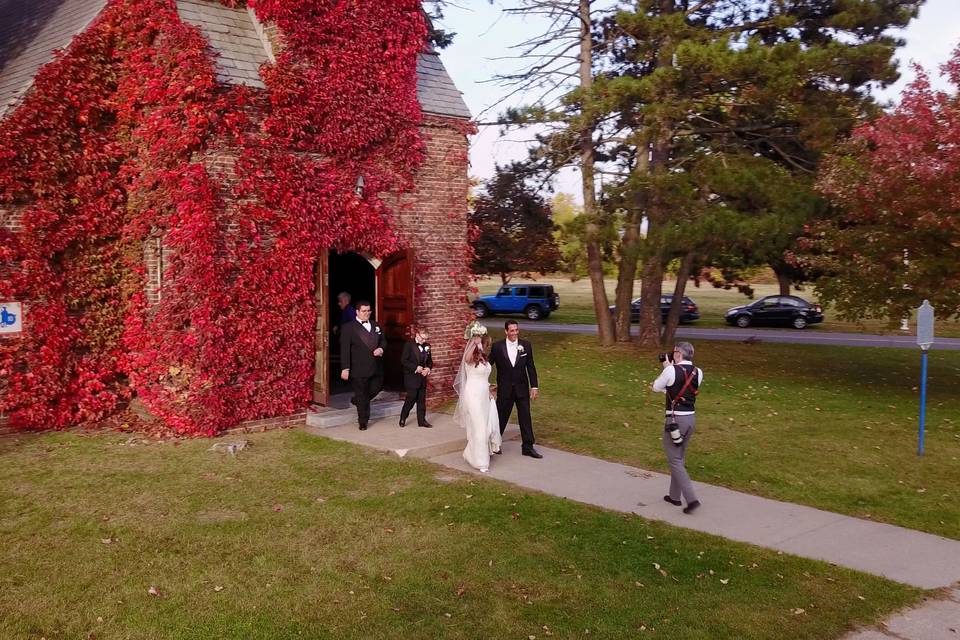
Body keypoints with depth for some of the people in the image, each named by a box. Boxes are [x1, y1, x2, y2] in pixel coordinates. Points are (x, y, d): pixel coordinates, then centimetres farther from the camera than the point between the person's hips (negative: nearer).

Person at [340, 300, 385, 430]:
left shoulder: (376, 326, 11)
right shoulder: (349, 328, -7)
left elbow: (383, 340, 19)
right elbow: (345, 350, -10)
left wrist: (381, 349, -6)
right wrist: (345, 368, -16)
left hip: (376, 367, 5)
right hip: (359, 369, -5)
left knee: (377, 388, 15)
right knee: (362, 396, 4)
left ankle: (357, 400, 41)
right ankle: (363, 422, 16)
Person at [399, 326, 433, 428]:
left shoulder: (427, 346, 7)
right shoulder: (409, 345, -9)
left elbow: (430, 361, 15)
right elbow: (403, 361, -12)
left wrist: (428, 368, -6)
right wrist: (415, 368, -18)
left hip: (422, 377, 5)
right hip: (411, 377, -5)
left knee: (422, 399, 7)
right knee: (411, 398, -3)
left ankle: (421, 420, 14)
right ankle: (403, 418, 15)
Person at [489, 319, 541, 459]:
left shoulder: (526, 346, -2)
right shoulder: (497, 346, -7)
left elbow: (531, 367, 1)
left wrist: (534, 386, -1)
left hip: (522, 388, 1)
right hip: (504, 389, -1)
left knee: (525, 417, 5)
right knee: (501, 417, 10)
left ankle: (527, 447, 15)